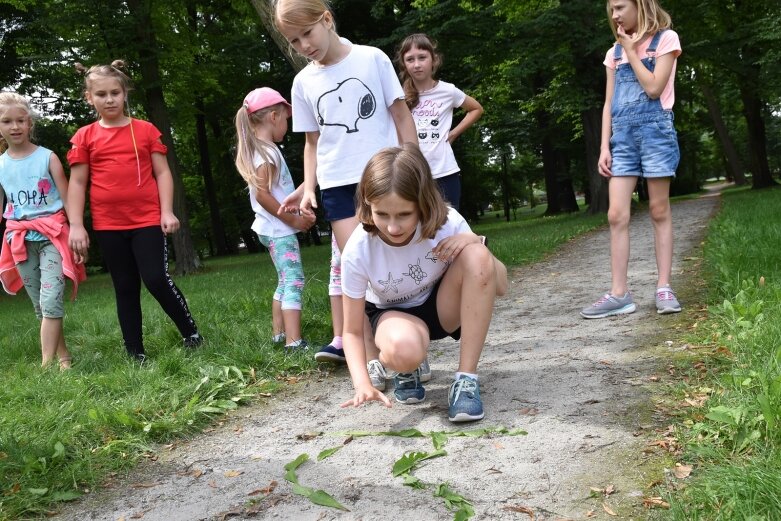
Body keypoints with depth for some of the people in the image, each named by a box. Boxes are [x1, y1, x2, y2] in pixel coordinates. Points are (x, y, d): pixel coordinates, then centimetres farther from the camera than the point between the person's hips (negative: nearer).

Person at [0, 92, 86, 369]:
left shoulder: (47, 157, -3)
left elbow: (68, 199, -2)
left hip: (52, 234, -4)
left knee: (50, 300, -15)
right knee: (40, 306, 8)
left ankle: (46, 364, -16)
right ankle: (63, 355, 19)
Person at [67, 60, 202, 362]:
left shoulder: (146, 130, 4)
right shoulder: (84, 137, 5)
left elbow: (162, 172, 3)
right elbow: (77, 183, 4)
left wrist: (167, 211, -7)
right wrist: (76, 225, -3)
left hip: (148, 219, -2)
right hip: (108, 225, 2)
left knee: (157, 280, -11)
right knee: (125, 289, 8)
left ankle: (191, 333, 9)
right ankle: (135, 353, 15)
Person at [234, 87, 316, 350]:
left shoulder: (259, 149, 13)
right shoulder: (267, 151, -16)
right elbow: (262, 194, -23)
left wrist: (297, 210, 4)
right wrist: (293, 220, -17)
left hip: (275, 228, 10)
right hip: (279, 229, -10)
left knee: (285, 282, 18)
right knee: (294, 282, -13)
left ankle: (279, 334, 25)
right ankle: (294, 342, -18)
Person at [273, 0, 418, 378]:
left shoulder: (372, 59, 0)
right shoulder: (303, 82, 8)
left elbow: (401, 114, 4)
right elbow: (312, 142, 14)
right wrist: (308, 188, 2)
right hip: (338, 184, 2)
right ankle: (370, 357, -4)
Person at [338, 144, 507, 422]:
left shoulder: (447, 223, -25)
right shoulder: (358, 252, -27)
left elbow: (500, 286, -16)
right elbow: (352, 331, -17)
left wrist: (474, 242, -34)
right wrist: (363, 384, -35)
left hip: (443, 306, 2)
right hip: (394, 313, -1)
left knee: (476, 256, -32)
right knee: (403, 351, -40)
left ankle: (466, 378, -23)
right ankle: (406, 371, 1)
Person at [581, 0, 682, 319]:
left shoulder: (666, 38, 2)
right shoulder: (615, 51, 16)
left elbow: (654, 88, -10)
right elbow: (609, 103, 12)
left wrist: (631, 50, -5)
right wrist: (604, 147, 3)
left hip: (654, 129, -4)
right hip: (622, 135, 4)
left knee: (659, 211, -1)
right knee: (616, 215, -5)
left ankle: (664, 288, 3)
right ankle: (619, 294, -5)